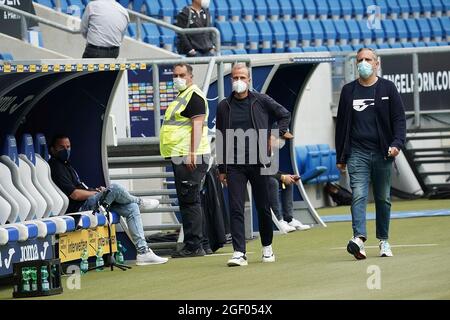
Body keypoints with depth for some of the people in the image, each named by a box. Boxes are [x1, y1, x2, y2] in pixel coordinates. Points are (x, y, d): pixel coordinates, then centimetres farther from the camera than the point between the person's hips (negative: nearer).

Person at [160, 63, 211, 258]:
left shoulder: (194, 96, -11)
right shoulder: (181, 97, 22)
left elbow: (197, 124, -20)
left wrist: (192, 154, -27)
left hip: (190, 158, -11)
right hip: (181, 158, 11)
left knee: (189, 202, -11)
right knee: (190, 203, 14)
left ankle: (193, 246, -12)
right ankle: (200, 244, 19)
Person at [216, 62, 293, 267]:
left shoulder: (261, 101, 3)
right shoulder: (224, 106, 7)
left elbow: (284, 114, 16)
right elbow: (220, 140, 11)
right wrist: (222, 169, 8)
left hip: (258, 163, 0)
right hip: (234, 166, 1)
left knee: (263, 207, 8)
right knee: (236, 209, -9)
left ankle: (267, 247, 26)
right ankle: (239, 253, -12)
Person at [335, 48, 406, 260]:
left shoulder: (387, 88, 6)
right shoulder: (348, 91, 9)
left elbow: (399, 119, 3)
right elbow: (341, 124, 12)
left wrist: (397, 143, -15)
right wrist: (340, 157, 10)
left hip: (382, 154, 0)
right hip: (357, 153, 0)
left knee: (383, 198, 7)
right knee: (358, 195, -15)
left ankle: (383, 241, 17)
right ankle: (359, 239, -29)